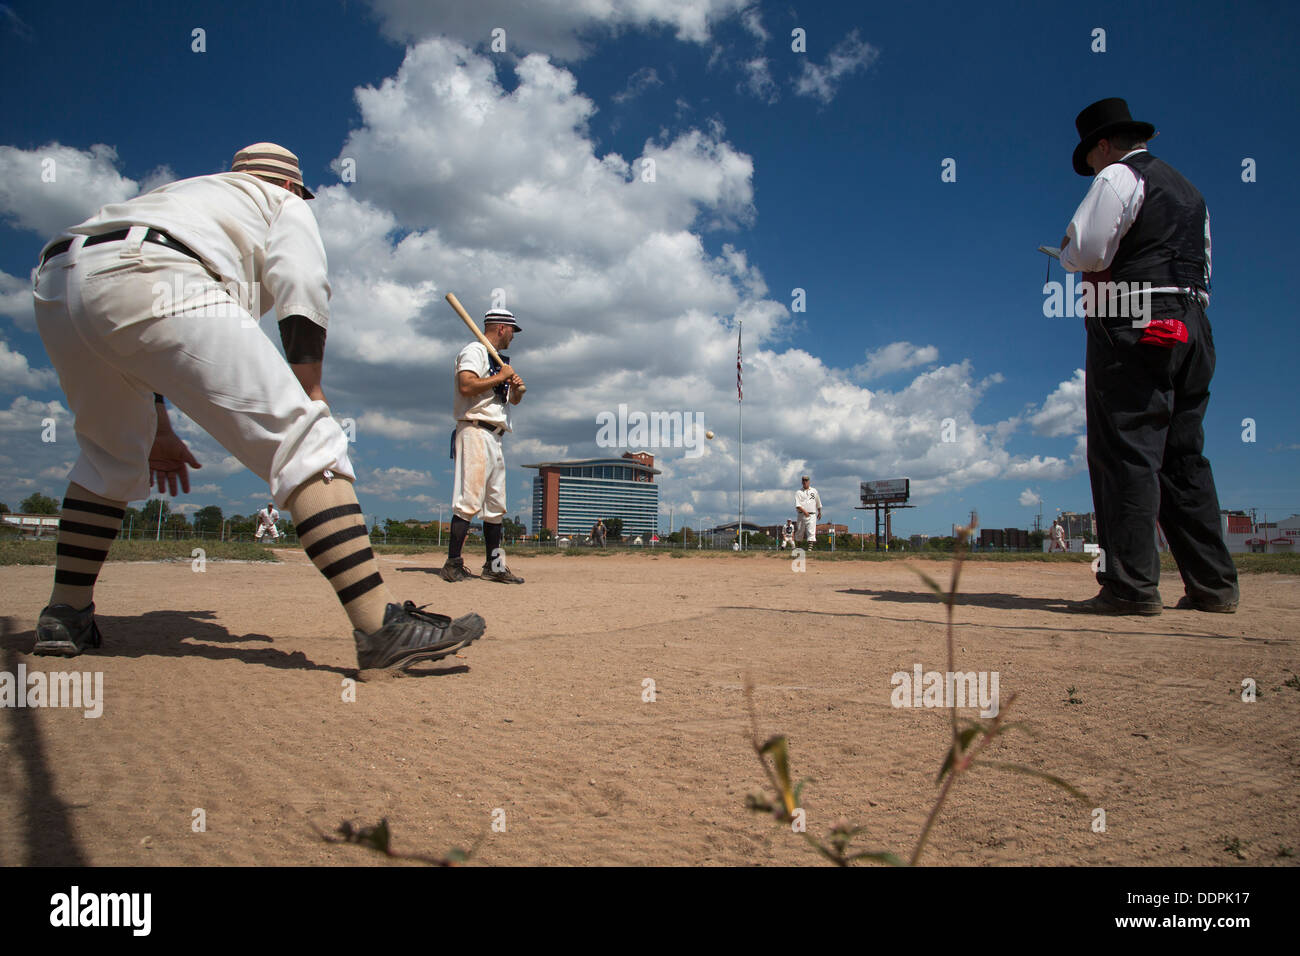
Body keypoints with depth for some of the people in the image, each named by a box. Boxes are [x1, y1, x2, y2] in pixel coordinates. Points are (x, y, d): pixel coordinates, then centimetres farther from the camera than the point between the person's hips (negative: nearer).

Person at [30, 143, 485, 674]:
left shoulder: (184, 192, 44)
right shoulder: (281, 203, 27)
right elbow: (302, 291, 4)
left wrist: (157, 428, 38)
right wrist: (309, 394, 4)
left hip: (54, 286, 8)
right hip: (151, 288, -8)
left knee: (112, 456, 29)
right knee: (301, 439, -11)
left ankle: (65, 616, 29)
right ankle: (381, 629, -22)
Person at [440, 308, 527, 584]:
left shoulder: (499, 360, 25)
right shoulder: (474, 351, -3)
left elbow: (513, 400, 29)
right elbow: (466, 386, -21)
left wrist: (517, 388, 7)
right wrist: (500, 377, -12)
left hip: (494, 437, 10)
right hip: (475, 431, -10)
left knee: (496, 505, 9)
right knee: (470, 500, -15)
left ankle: (494, 565, 14)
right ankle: (453, 564, -14)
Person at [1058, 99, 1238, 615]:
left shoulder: (1118, 178, -1)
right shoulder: (1189, 190, 25)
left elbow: (1084, 252, -13)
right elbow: (1201, 268, 25)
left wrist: (1066, 253, 9)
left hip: (1134, 326, -8)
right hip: (1192, 324, 8)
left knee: (1126, 451, -10)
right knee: (1184, 456, 9)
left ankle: (1131, 585, -13)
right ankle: (1213, 583, 11)